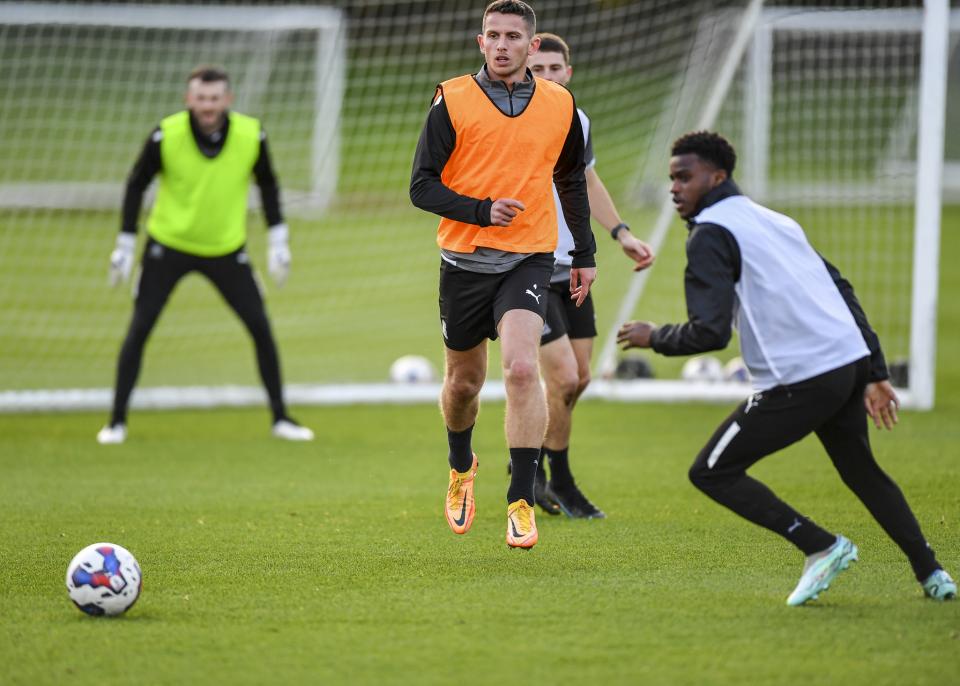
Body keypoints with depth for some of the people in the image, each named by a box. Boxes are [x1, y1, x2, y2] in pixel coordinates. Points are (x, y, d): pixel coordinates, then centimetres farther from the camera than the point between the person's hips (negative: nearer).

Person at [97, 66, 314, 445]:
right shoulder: (166, 135, -19)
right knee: (139, 329, -6)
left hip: (227, 249, 2)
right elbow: (136, 184, -5)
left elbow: (267, 183, 4)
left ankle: (280, 418, 12)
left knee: (260, 326, -2)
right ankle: (117, 421, 5)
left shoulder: (250, 135, -14)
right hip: (168, 243, -2)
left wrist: (278, 241, 4)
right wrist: (125, 245, -4)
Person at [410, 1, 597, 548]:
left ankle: (522, 502, -17)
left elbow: (572, 180, 19)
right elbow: (423, 186, -5)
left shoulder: (560, 105, 4)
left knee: (522, 366, -22)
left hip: (528, 259, 0)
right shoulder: (453, 101, -4)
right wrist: (482, 211, -19)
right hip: (464, 259, 0)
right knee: (464, 380, 12)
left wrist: (585, 254, 20)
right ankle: (462, 467, 44)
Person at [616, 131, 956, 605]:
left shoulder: (710, 236, -5)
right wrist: (875, 374, 23)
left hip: (799, 382, -9)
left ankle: (821, 547, -2)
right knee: (861, 472, 29)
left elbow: (709, 333, -15)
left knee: (711, 473, 3)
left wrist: (654, 337, 5)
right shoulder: (775, 222, 22)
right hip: (850, 363, 9)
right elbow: (843, 293, 22)